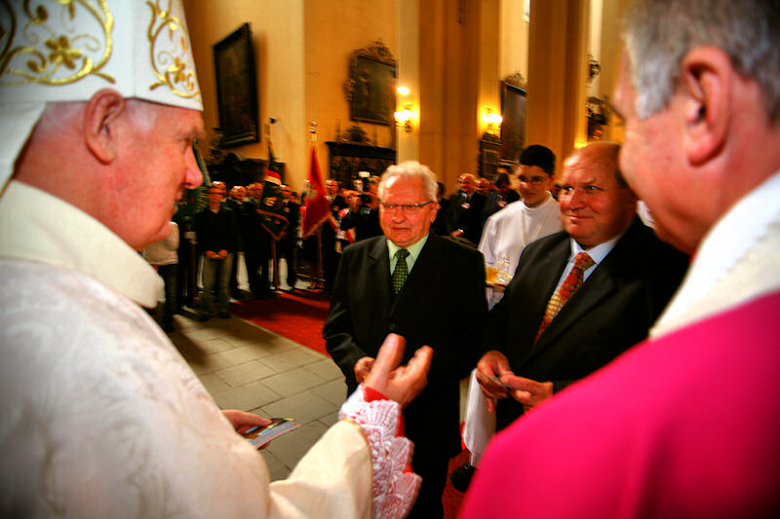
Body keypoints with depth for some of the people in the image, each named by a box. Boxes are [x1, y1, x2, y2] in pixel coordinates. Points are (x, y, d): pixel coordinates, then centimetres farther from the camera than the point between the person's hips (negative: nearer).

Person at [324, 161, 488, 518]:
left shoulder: (464, 262, -9)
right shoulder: (355, 257, 0)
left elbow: (473, 338, -10)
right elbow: (336, 329, 3)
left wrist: (425, 371, -25)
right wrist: (356, 360, -17)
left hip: (429, 415, -2)